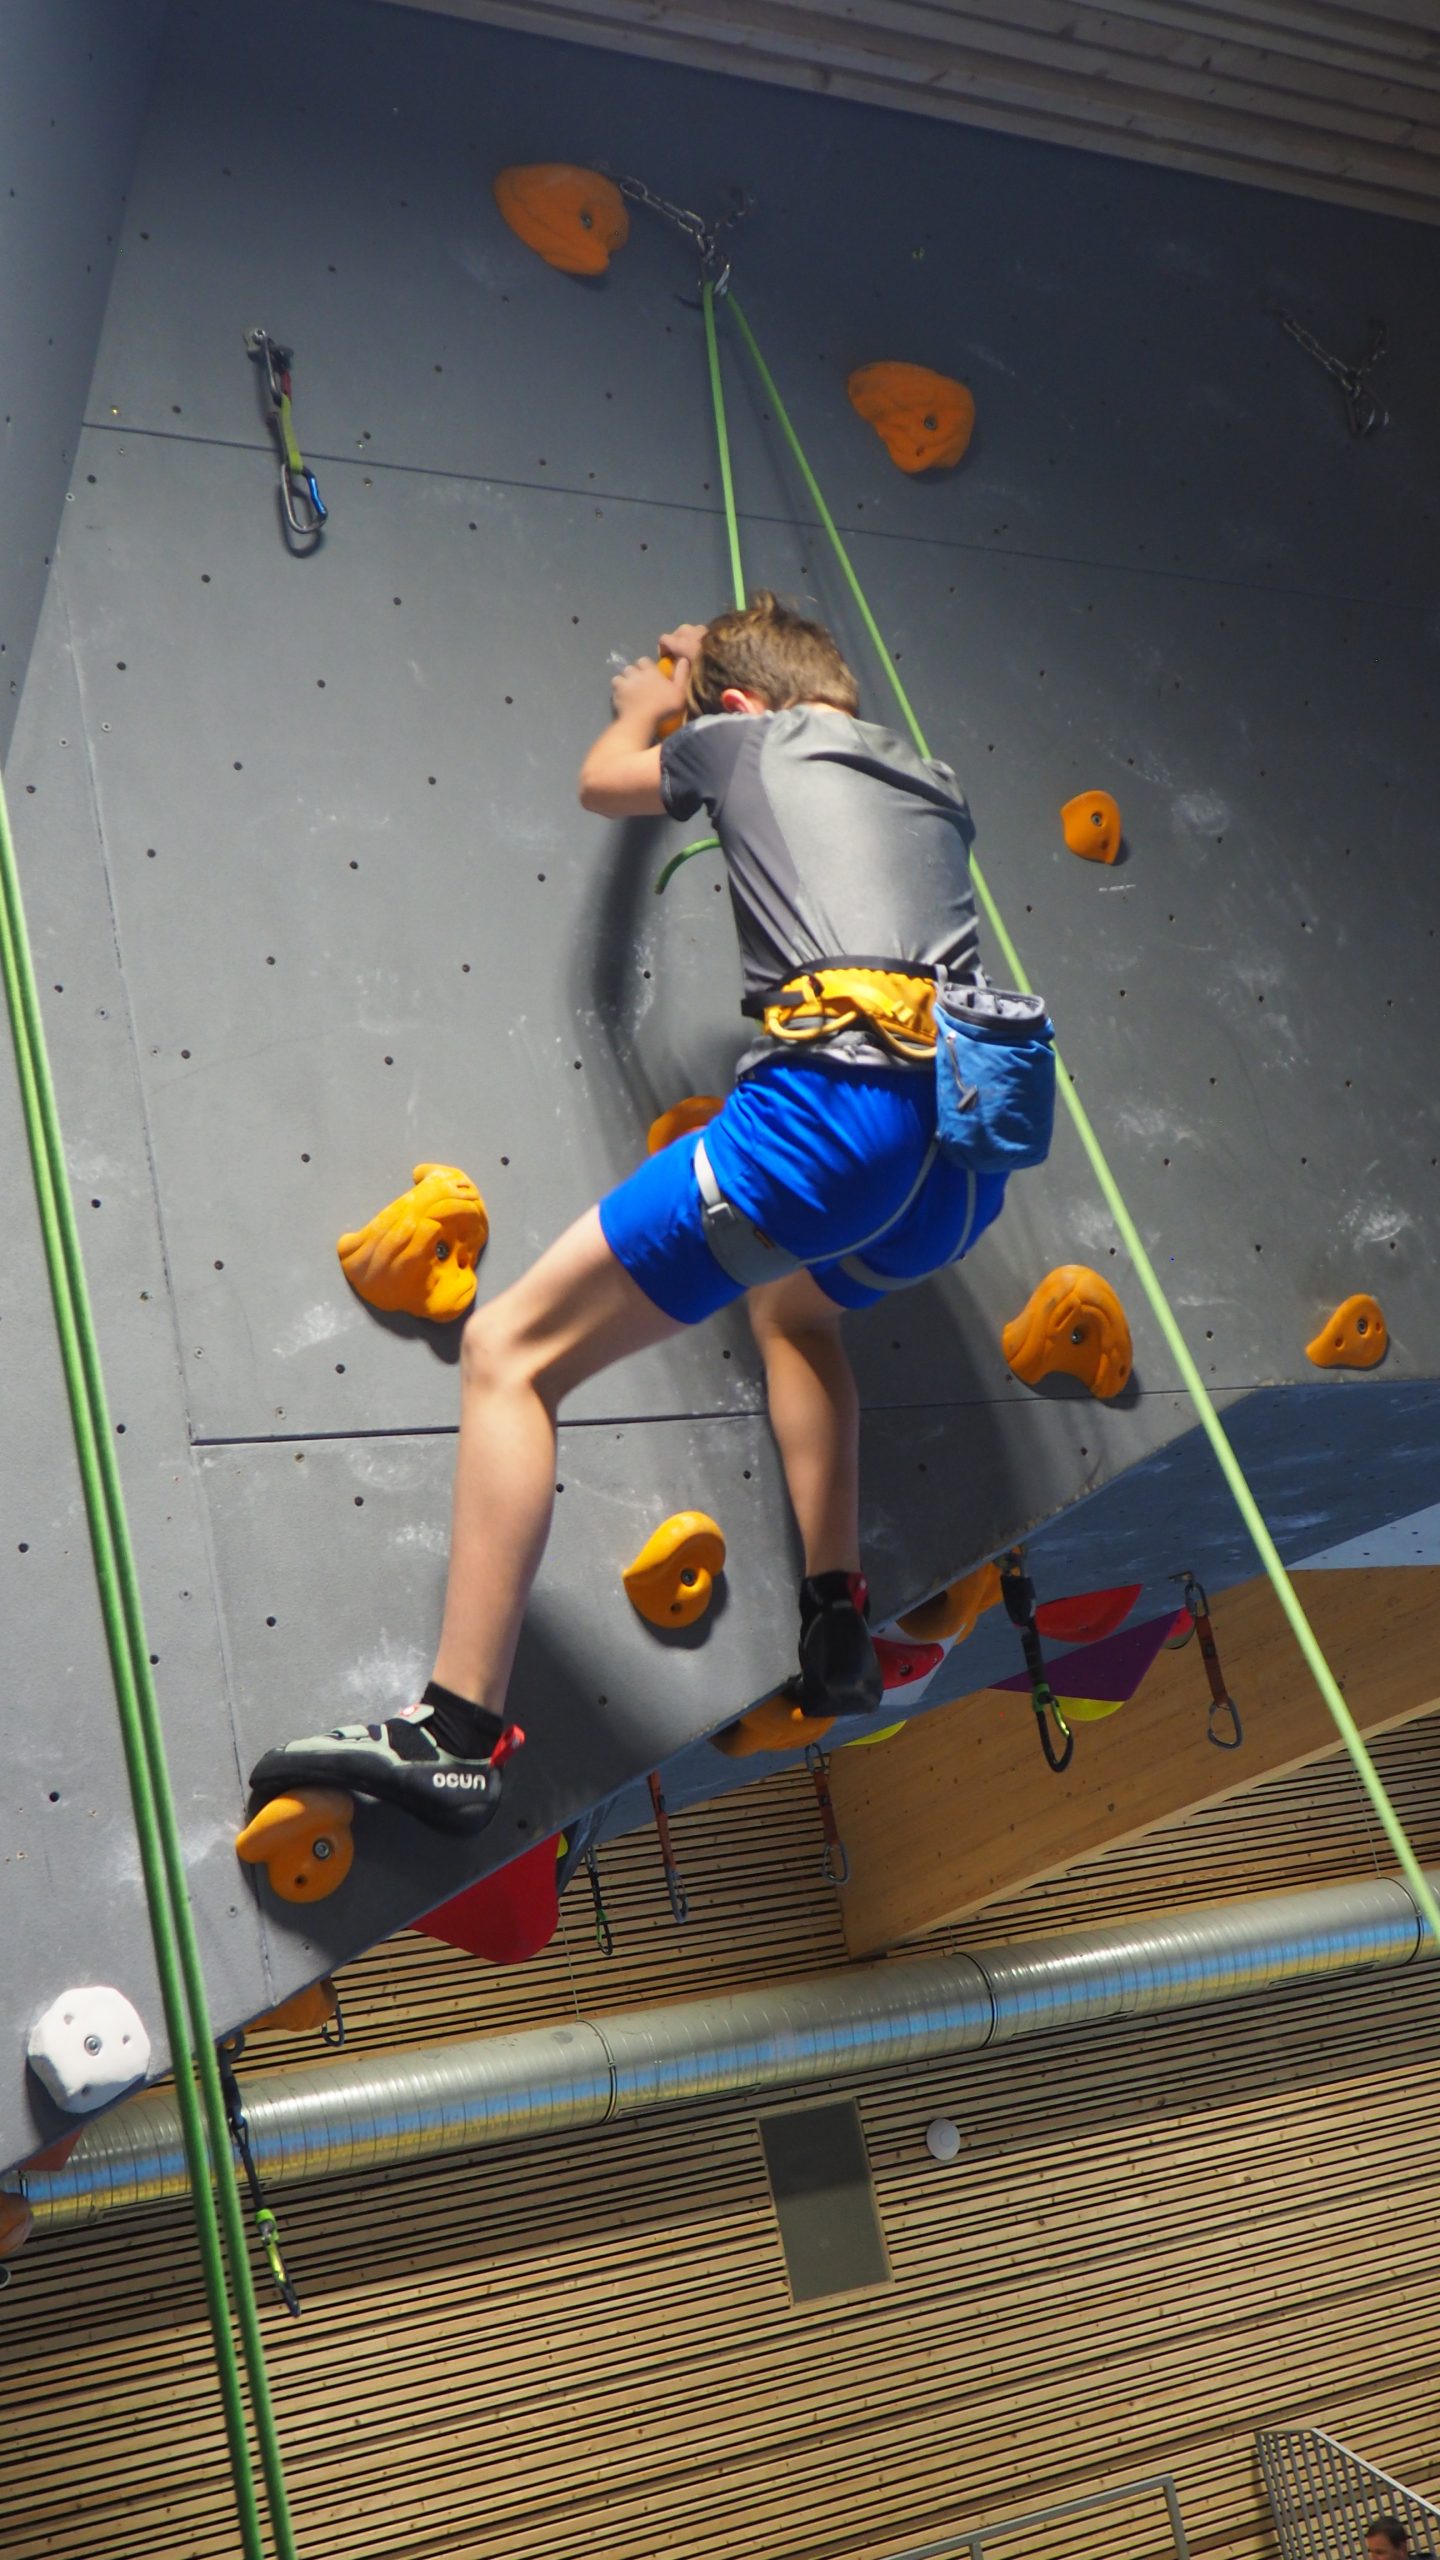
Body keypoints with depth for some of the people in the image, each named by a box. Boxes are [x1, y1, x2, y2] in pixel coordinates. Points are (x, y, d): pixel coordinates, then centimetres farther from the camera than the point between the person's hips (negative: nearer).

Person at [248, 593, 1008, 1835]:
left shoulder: (748, 736, 18)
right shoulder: (933, 785, 31)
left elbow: (605, 781, 39)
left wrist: (648, 708, 61)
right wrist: (716, 660, 63)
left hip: (839, 1099, -7)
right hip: (970, 1148, 8)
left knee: (510, 1348, -2)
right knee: (793, 1300, 39)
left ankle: (457, 1732, -11)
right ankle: (840, 1631, 30)